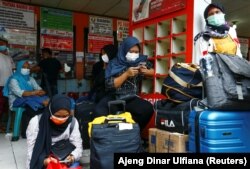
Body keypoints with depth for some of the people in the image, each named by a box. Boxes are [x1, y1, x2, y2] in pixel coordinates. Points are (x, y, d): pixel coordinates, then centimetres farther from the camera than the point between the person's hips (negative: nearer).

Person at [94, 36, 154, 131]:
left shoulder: (141, 60, 2)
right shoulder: (114, 64, -5)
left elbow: (153, 71, 18)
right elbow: (109, 85, -14)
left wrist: (145, 71, -5)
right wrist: (126, 74, -20)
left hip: (132, 98, 3)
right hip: (113, 98, -2)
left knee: (148, 108, -26)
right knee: (99, 112, -31)